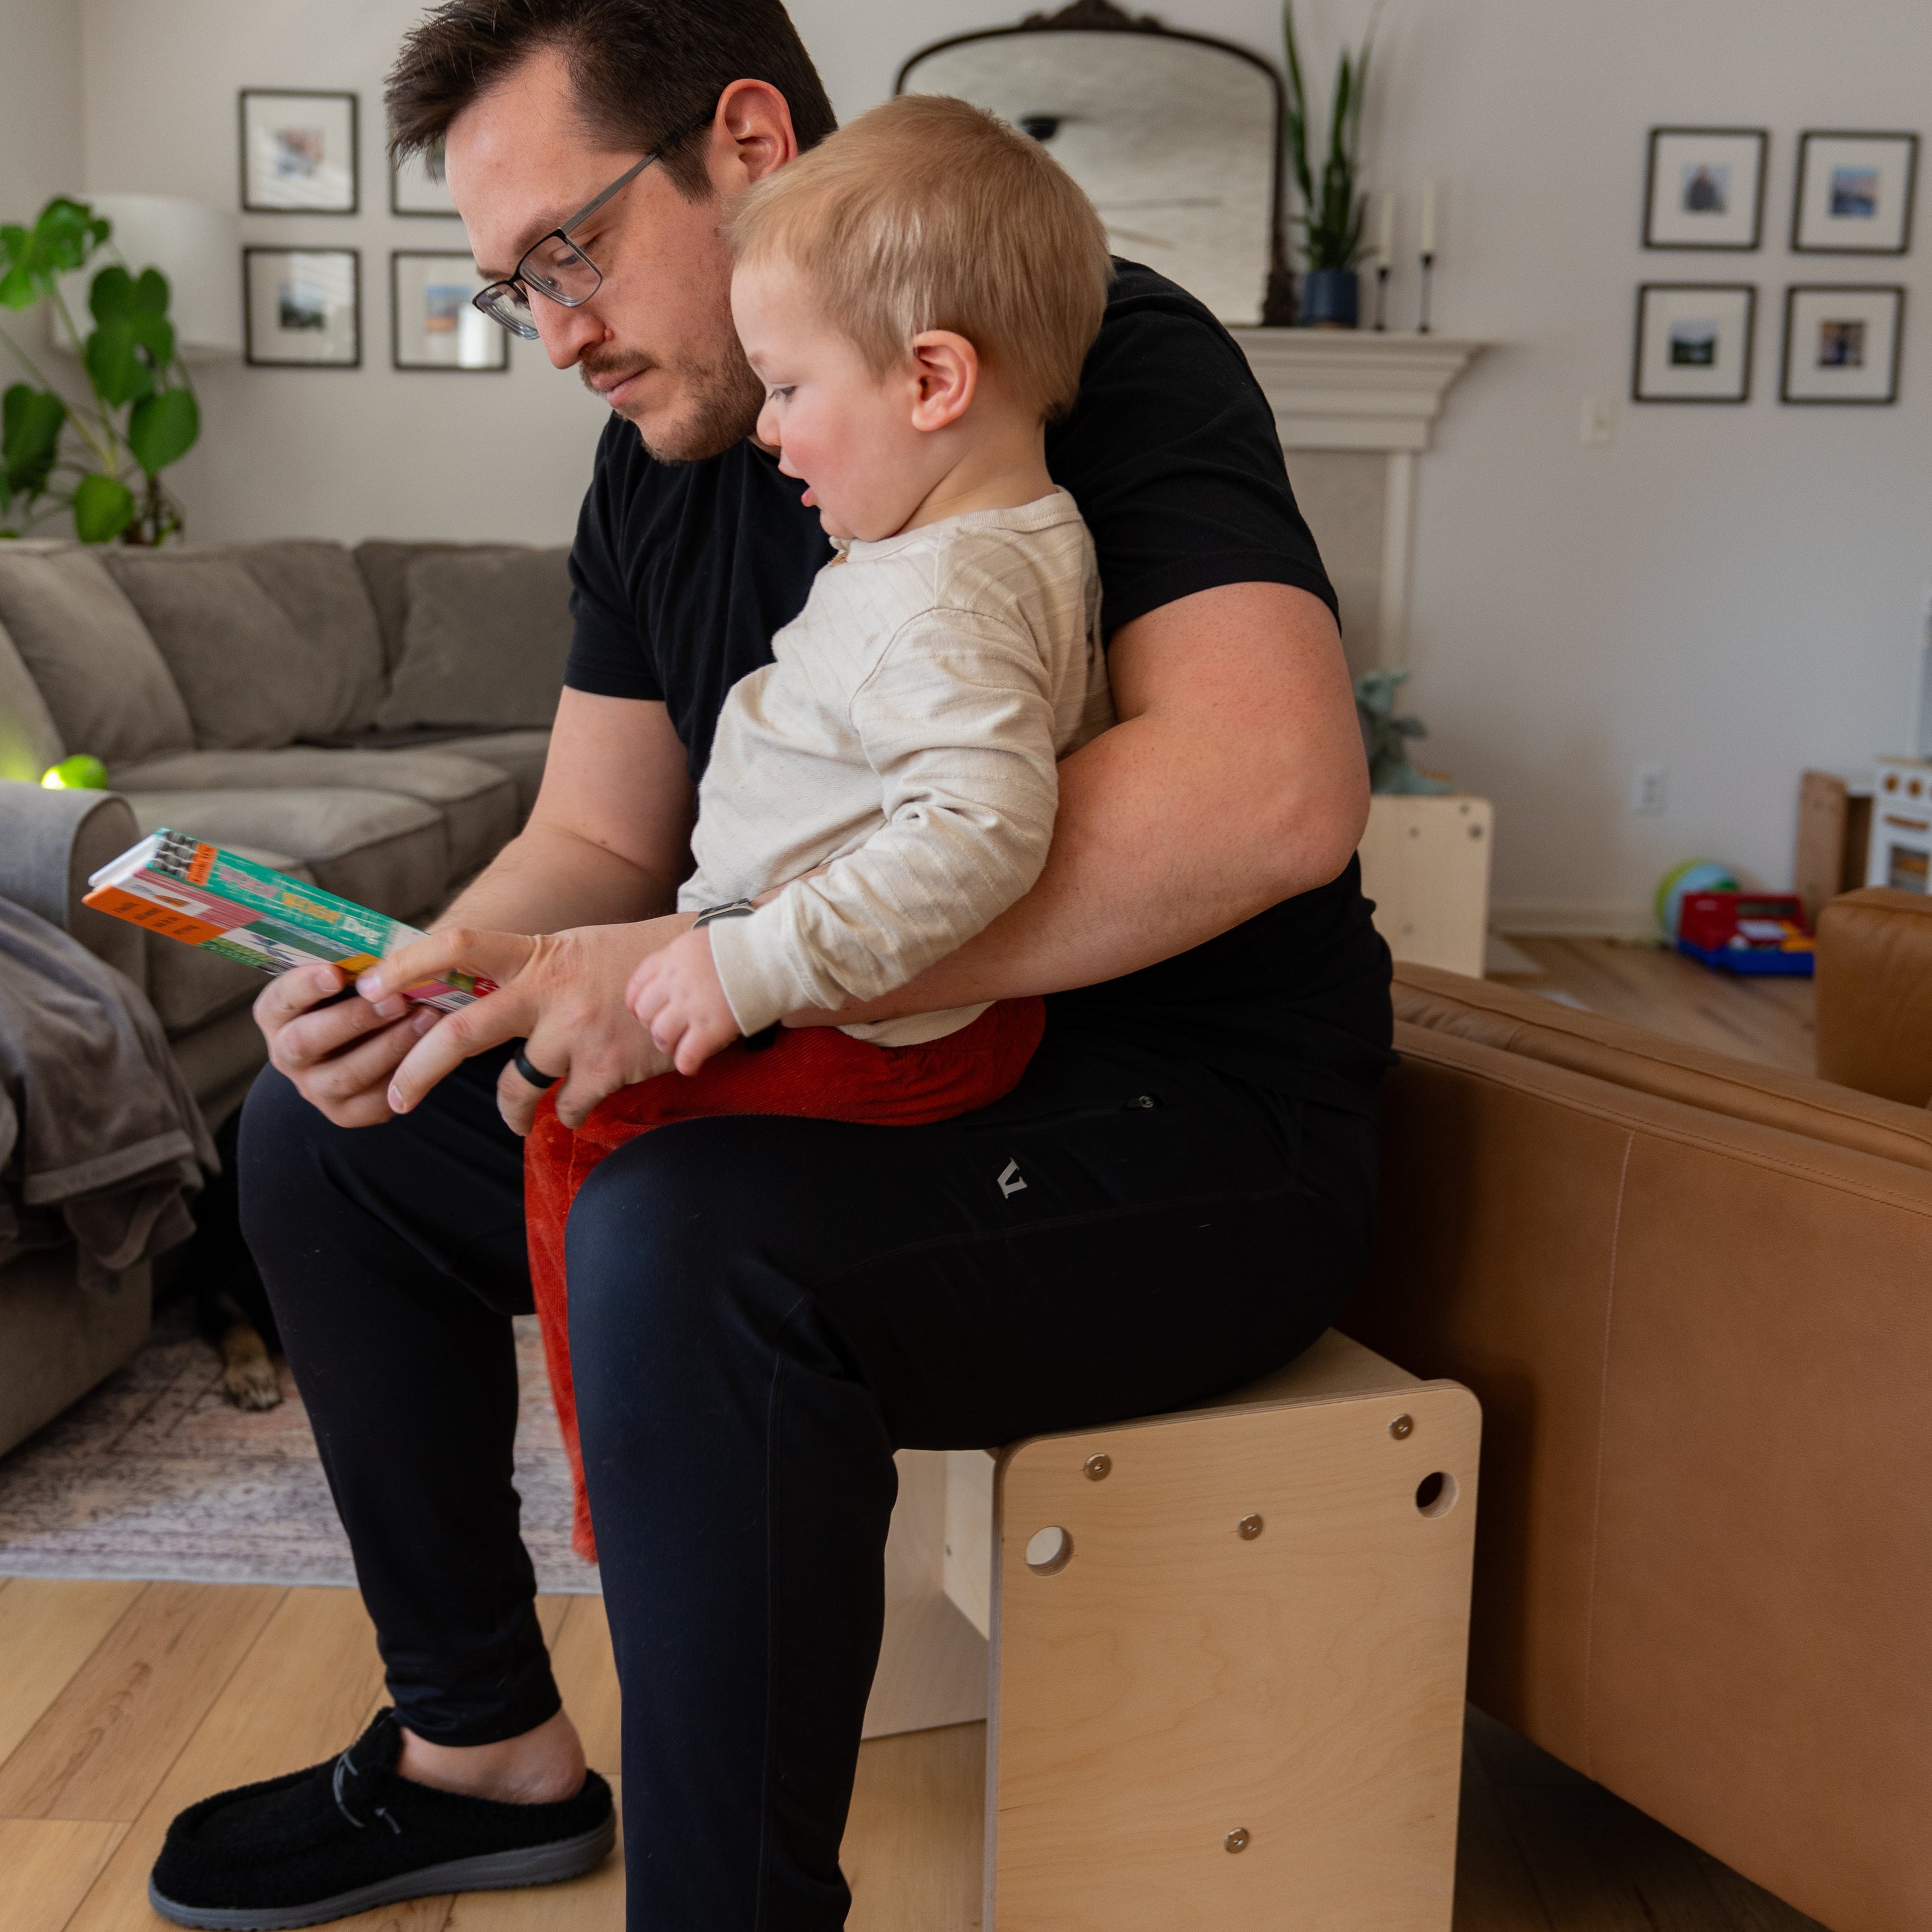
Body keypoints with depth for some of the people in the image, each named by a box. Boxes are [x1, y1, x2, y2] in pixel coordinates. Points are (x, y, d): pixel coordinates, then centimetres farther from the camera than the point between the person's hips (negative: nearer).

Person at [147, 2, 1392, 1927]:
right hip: (881, 1082, 8)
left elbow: (1278, 788, -33)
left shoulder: (1103, 359, -16)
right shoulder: (659, 466, 8)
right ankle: (479, 1744, 21)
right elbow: (596, 842, 12)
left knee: (688, 1241, -36)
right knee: (325, 1131, 9)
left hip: (1202, 1124, -8)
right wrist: (434, 978, -12)